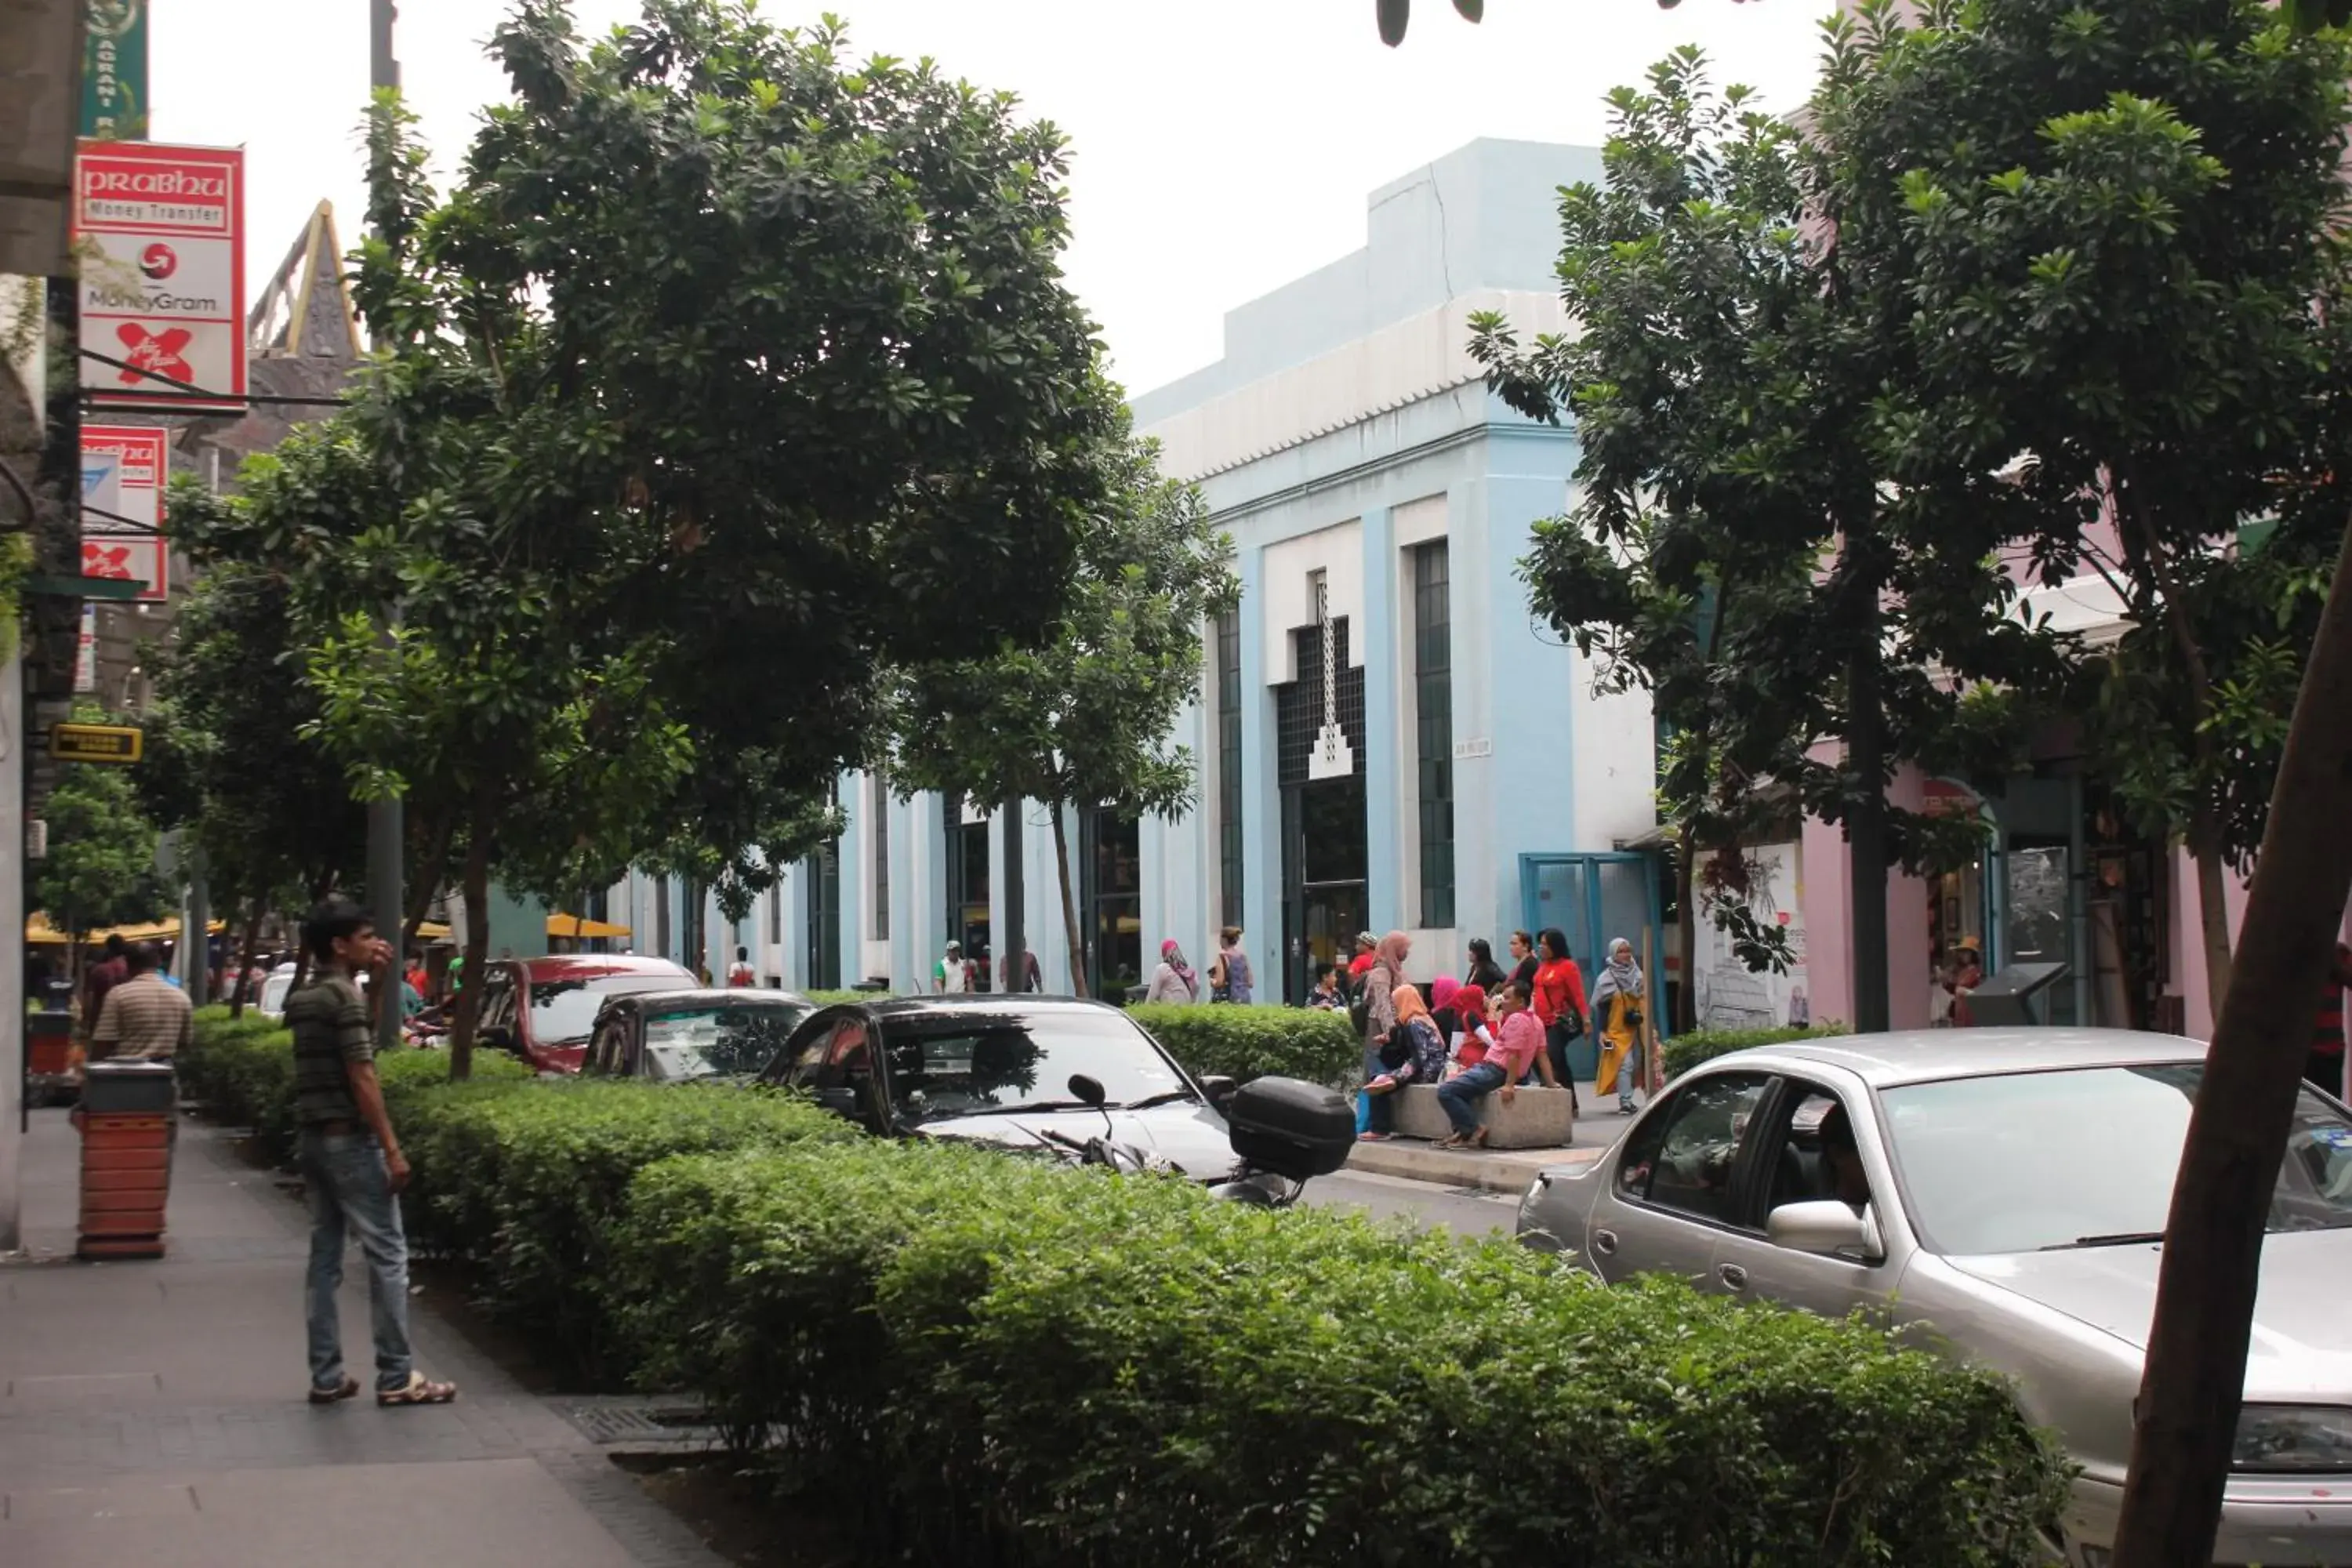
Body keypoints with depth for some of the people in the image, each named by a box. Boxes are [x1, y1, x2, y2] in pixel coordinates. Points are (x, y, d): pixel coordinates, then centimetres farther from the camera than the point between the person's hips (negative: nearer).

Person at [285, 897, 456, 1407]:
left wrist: (371, 970, 19)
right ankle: (396, 1377, -4)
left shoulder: (303, 999, 11)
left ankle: (326, 1376, 12)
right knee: (387, 1254, -4)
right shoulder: (344, 997, -15)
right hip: (350, 1139, -9)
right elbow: (361, 1079, -19)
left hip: (314, 1138, 9)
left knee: (325, 1254, 10)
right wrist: (392, 1149, -18)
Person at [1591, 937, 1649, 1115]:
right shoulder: (1607, 978, -6)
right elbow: (1601, 1007, -8)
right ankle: (1625, 1103, -16)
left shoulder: (1637, 975, 11)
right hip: (1617, 1030, -6)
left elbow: (1645, 1002, 18)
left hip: (1635, 1029, 6)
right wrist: (1602, 1031, -14)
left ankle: (1626, 1100, 21)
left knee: (1636, 1064, 9)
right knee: (1624, 1064, -15)